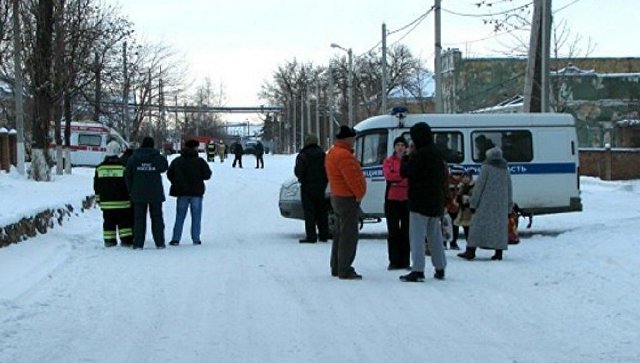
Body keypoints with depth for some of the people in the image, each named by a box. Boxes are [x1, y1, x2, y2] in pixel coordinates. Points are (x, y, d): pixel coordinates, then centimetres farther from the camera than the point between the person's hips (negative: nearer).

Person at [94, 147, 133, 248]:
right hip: (121, 201, -3)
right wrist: (130, 196, 7)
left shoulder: (100, 167, 4)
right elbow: (128, 183, -4)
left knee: (108, 222, 8)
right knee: (124, 221, 2)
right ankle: (126, 240, -2)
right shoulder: (122, 166, -8)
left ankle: (109, 240, 8)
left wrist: (98, 198, 19)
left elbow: (96, 185, 10)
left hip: (106, 202, 3)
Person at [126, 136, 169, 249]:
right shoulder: (158, 158, -5)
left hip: (138, 194, 0)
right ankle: (159, 242, 8)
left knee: (139, 218, 5)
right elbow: (164, 168, 14)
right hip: (155, 193, 0)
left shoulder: (133, 159, -2)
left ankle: (138, 243, 1)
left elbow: (128, 176, 0)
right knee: (157, 218, 8)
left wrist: (130, 191, 9)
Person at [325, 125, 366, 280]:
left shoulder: (333, 152, 15)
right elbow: (353, 178, -24)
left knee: (340, 234, 17)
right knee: (349, 235, -9)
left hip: (337, 197, 11)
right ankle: (345, 270, -9)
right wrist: (359, 194, -12)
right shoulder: (344, 155, -20)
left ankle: (336, 268, 23)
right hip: (348, 198, -11)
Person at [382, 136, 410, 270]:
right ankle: (394, 261, 5)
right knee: (393, 231, 2)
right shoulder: (388, 161, 6)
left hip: (407, 199, 0)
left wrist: (396, 179, -14)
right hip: (392, 199, 0)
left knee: (406, 231, 3)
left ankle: (405, 261, 9)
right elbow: (388, 175, -11)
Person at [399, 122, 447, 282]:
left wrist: (406, 158, 1)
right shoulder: (437, 154, 12)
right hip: (436, 201, 8)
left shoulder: (419, 155, -16)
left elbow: (405, 172, -14)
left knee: (417, 236, -7)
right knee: (435, 235, 15)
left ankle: (418, 270, -13)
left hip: (420, 202, -8)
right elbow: (443, 174, 21)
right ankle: (440, 268, 19)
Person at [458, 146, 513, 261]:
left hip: (486, 204, -5)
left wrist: (473, 203, -5)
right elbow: (509, 189, 15)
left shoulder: (486, 167, -5)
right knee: (500, 225, 7)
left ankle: (471, 251, -6)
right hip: (501, 204, 5)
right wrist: (509, 207, 20)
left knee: (478, 224, -3)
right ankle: (499, 252, 2)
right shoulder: (506, 169, 12)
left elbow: (479, 185, -8)